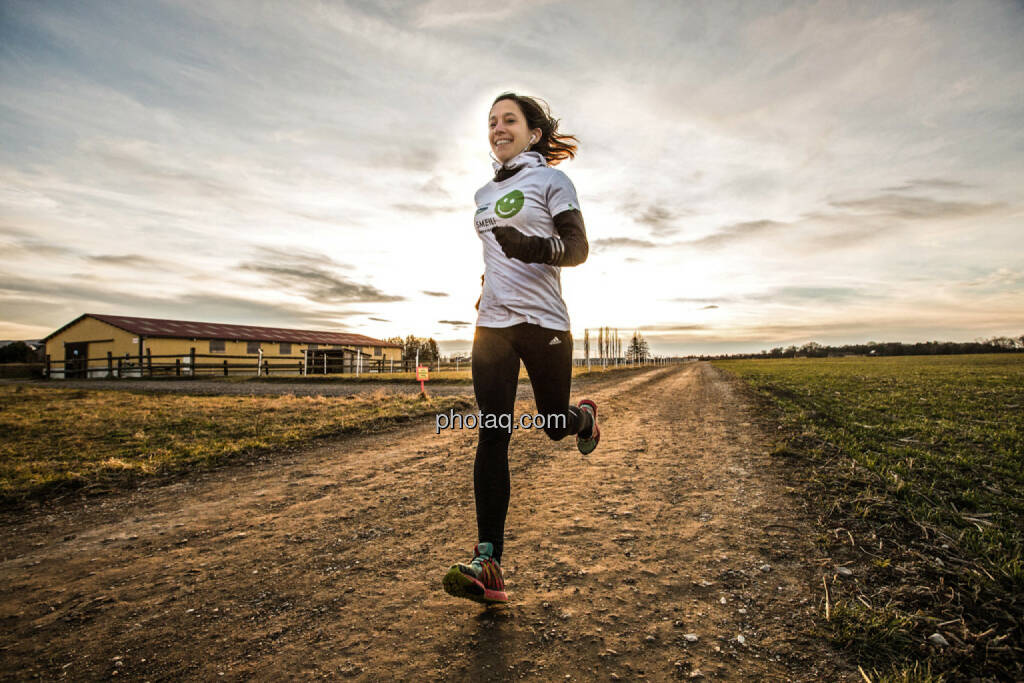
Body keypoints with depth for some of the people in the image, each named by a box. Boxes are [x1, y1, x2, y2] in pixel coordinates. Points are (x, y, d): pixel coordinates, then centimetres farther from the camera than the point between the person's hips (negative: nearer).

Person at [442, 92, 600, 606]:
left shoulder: (551, 179, 3)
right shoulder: (485, 193, 21)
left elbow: (577, 248, -7)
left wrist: (534, 247, -26)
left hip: (543, 322, -4)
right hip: (492, 325, 4)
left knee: (555, 424, 6)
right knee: (493, 435, -8)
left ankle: (585, 416, 45)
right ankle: (488, 565, -7)